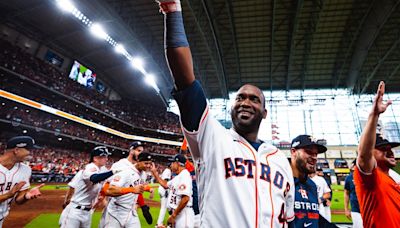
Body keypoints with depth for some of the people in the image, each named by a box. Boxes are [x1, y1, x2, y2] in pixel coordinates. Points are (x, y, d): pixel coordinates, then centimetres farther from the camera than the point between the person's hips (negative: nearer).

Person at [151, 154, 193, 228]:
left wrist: (173, 215, -19)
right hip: (177, 212, 10)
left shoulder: (184, 176, -20)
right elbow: (166, 185, 24)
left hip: (183, 213, -9)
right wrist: (154, 172, 19)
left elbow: (185, 198, -27)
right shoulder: (177, 177, 11)